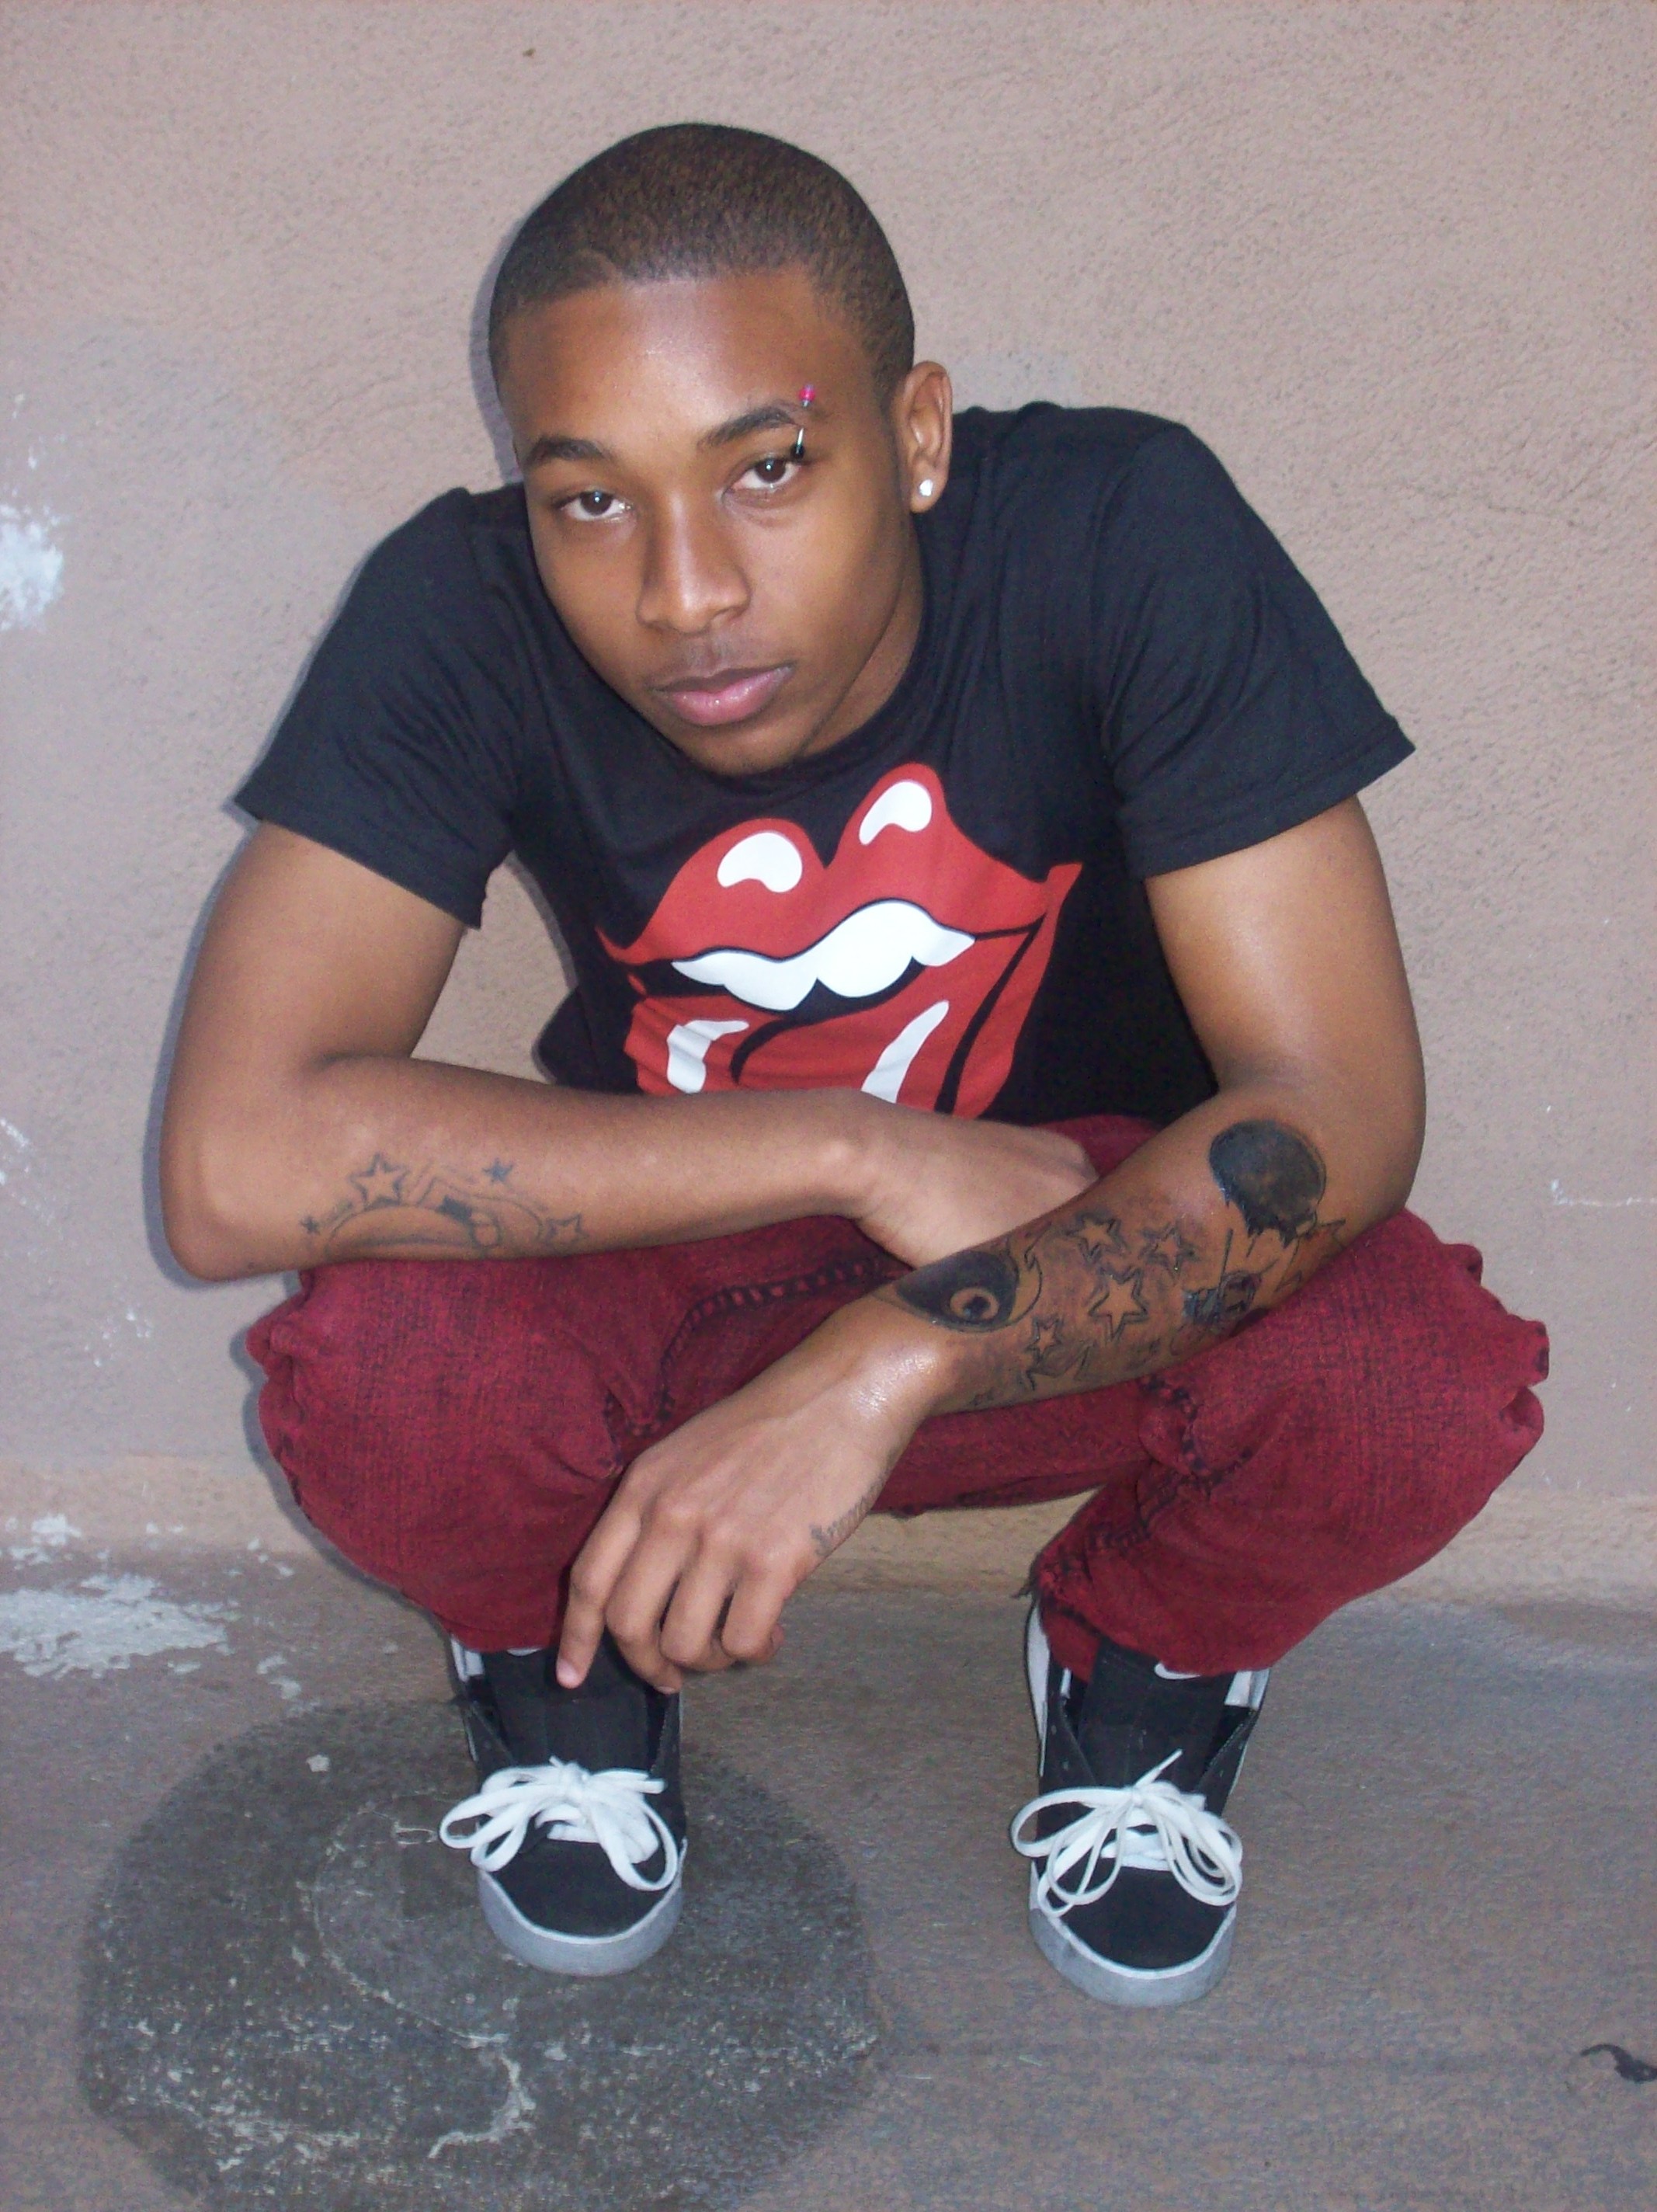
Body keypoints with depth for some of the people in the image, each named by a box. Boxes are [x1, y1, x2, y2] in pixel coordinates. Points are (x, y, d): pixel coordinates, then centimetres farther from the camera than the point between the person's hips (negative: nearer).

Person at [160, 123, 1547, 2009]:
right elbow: (235, 1165, -32)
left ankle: (1145, 1666, 6)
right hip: (659, 1279, 1)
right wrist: (862, 1152, -32)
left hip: (1084, 1248, 0)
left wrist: (883, 1369, -39)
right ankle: (567, 1663, 7)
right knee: (369, 1374, -31)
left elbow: (1339, 1107, -27)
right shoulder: (459, 618, -24)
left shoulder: (1127, 539, -25)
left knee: (1419, 1390, -30)